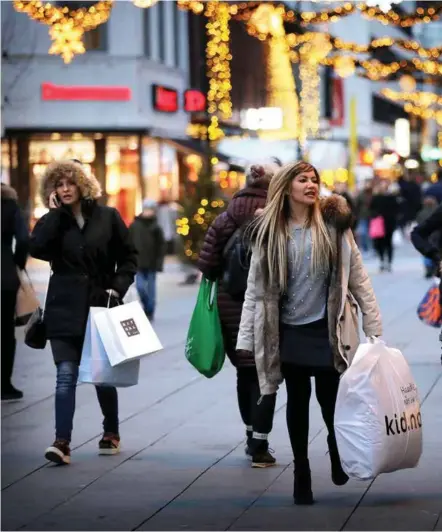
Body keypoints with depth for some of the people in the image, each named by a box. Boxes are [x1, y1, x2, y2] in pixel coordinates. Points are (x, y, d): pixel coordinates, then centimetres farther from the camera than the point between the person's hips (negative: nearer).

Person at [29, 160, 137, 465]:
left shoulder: (107, 217, 1)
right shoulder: (52, 222, 4)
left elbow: (129, 256, 6)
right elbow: (37, 248, -16)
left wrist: (118, 287, -7)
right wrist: (55, 213, -11)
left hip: (102, 307, 0)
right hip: (65, 311, 0)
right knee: (66, 375, -10)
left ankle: (112, 433, 32)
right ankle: (62, 442, -14)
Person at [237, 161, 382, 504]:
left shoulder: (333, 224, -4)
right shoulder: (269, 232, -1)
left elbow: (359, 280, -1)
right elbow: (256, 290, 1)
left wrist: (374, 327, -4)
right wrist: (246, 339, -3)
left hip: (327, 329, -1)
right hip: (289, 331, 1)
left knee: (329, 397, 3)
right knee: (297, 401, 7)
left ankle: (337, 449, 33)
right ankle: (301, 471, 19)